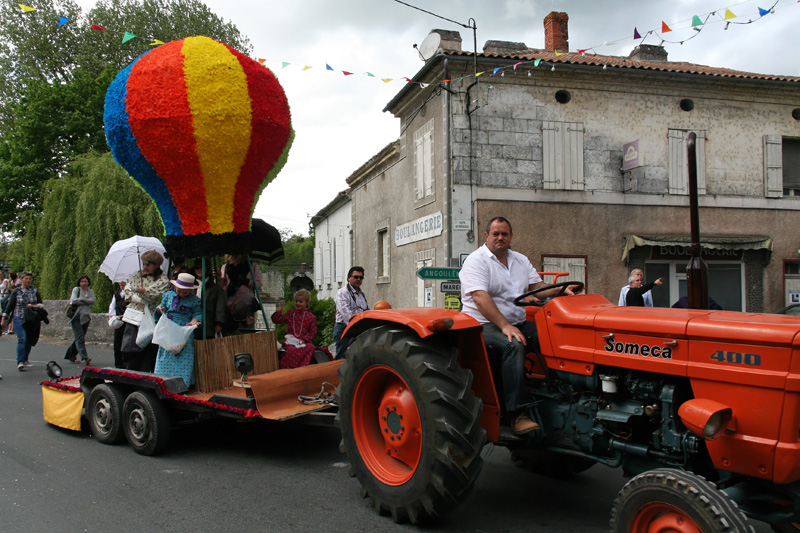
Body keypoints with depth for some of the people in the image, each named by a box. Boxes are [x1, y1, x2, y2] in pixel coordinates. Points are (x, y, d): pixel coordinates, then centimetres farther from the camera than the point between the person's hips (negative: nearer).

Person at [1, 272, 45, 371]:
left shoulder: (35, 290, 7)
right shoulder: (16, 291, 3)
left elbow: (41, 304, 9)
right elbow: (9, 305, 6)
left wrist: (33, 306, -11)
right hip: (19, 319, -2)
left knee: (29, 340, 5)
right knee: (22, 339, -15)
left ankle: (25, 360, 20)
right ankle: (20, 362, -15)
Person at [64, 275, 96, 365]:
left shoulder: (91, 292, 16)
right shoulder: (76, 289, 5)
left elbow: (93, 301, -2)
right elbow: (73, 301, -9)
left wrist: (81, 299, -10)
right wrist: (87, 301, -4)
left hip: (86, 317, 4)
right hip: (76, 316, -4)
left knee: (78, 337, 7)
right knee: (80, 337, -15)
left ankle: (71, 355, 21)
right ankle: (84, 357, -26)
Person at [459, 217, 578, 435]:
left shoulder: (520, 260, 17)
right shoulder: (476, 261, -6)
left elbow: (537, 287, 12)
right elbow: (480, 297, -19)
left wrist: (561, 290, -10)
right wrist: (505, 326, -27)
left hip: (517, 323, 7)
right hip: (484, 325, -7)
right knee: (513, 345, -35)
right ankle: (517, 413, -35)